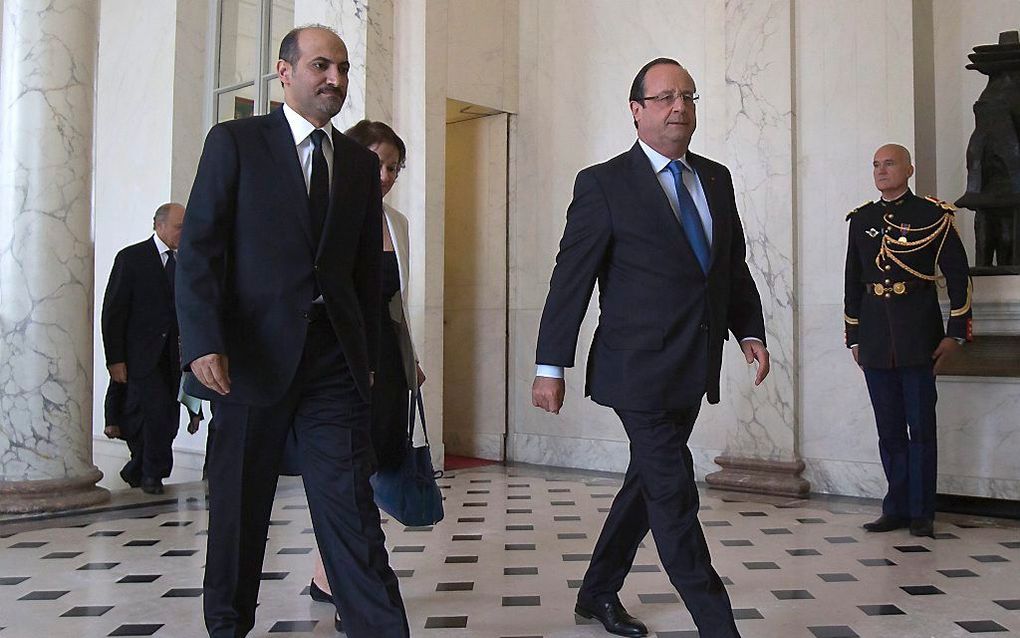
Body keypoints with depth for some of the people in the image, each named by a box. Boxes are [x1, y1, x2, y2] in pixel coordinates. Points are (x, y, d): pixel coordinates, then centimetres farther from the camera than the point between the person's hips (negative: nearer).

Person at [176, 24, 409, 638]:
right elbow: (199, 249, -5)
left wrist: (369, 354, 12)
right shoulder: (235, 142, 2)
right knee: (238, 508, 11)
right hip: (252, 355, -2)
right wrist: (205, 344, -16)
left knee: (351, 507, -3)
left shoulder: (361, 163, 14)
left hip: (336, 361, 2)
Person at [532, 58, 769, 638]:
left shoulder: (717, 178, 12)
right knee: (674, 496, -5)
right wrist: (551, 367, -10)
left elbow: (734, 267, 18)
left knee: (648, 483, 17)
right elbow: (570, 280, -8)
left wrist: (751, 331, 6)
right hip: (641, 371, -7)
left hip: (693, 372, 7)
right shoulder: (604, 183, -7)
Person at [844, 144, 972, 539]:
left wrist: (955, 333, -5)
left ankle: (921, 513, 10)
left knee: (921, 426, 1)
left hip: (918, 334, -4)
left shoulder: (933, 215, 1)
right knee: (889, 429, 8)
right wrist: (854, 338, 11)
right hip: (876, 337, 4)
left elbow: (958, 275, 0)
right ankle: (897, 507, 17)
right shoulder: (861, 219, 12)